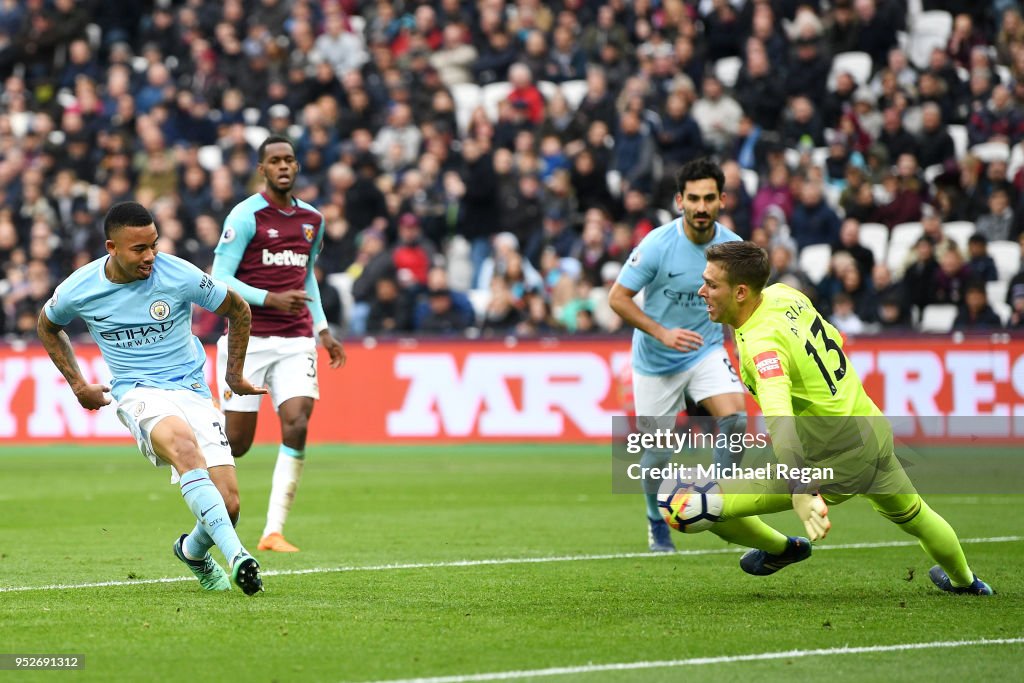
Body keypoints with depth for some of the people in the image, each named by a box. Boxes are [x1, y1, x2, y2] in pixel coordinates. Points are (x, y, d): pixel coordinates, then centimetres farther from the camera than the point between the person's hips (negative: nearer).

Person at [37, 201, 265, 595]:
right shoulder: (79, 290, -5)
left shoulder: (179, 275, -9)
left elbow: (238, 310, 8)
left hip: (192, 391, 1)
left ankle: (193, 550, 27)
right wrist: (77, 384, 15)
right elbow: (47, 326, 19)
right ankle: (236, 556, -46)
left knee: (228, 504, -11)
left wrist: (234, 375, 15)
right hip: (137, 393, -1)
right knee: (183, 444, -38)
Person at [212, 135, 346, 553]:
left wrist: (322, 330, 20)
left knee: (297, 425, -14)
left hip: (295, 339, 4)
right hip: (249, 339, -4)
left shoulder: (312, 220, 12)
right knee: (237, 442, -2)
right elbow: (220, 279, -10)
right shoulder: (246, 216, -7)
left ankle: (274, 532, -11)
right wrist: (271, 299, -21)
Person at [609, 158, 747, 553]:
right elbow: (617, 298, -13)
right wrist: (662, 332, -23)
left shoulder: (732, 247, -9)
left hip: (706, 351, 2)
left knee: (735, 418, -24)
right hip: (655, 360, -2)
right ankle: (657, 523, 31)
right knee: (658, 455, 3)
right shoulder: (657, 245, -19)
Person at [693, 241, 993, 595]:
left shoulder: (762, 344, -27)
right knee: (912, 514, 37)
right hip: (877, 433, 9)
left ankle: (781, 550, 22)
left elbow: (781, 420, -42)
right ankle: (964, 580, 62)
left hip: (834, 467, -9)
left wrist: (800, 493, -53)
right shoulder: (782, 294, -2)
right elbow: (833, 339, 18)